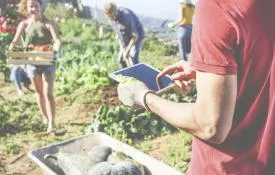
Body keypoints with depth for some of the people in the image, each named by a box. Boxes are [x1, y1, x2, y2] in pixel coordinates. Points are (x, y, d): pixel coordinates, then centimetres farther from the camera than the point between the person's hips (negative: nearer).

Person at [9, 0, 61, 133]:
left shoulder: (49, 24, -9)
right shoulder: (24, 24, -1)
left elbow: (57, 40, -20)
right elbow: (15, 41, -5)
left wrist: (55, 50, -42)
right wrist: (11, 50, -27)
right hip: (32, 63, 3)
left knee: (48, 93, -11)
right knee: (39, 93, 13)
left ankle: (51, 124, -9)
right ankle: (46, 119, 29)